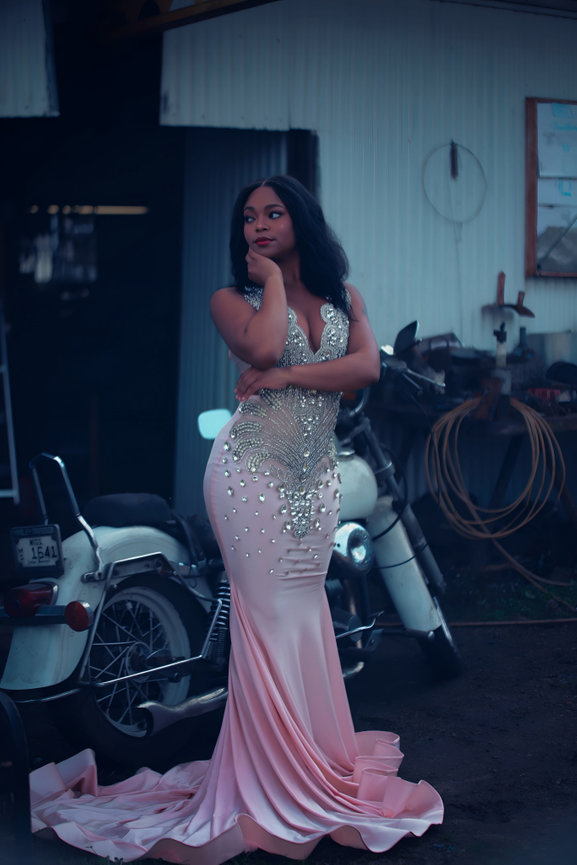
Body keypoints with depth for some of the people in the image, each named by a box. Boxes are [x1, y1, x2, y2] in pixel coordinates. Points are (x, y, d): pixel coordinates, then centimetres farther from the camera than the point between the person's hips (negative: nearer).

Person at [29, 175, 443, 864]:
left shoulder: (343, 298, 14)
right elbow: (263, 346, -18)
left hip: (317, 477, 4)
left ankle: (315, 764, 17)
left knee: (303, 612, 7)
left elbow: (367, 368, -3)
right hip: (252, 469, -4)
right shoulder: (232, 298, 4)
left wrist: (286, 377, -12)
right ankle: (274, 780, 4)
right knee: (269, 613, -4)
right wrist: (272, 278, -3)